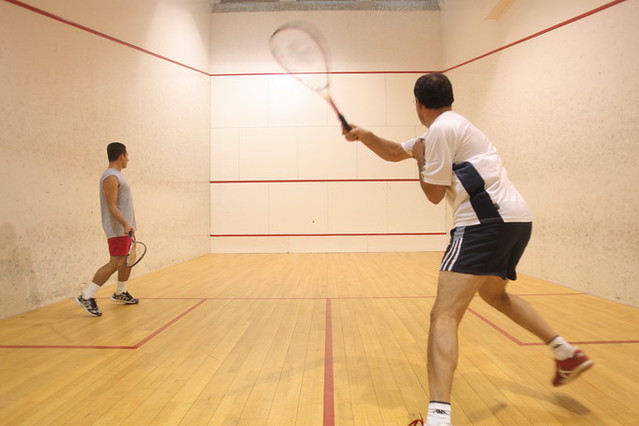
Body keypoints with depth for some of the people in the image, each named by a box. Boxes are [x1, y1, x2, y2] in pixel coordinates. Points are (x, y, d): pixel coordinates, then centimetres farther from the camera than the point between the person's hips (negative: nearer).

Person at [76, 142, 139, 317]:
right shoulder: (111, 177, -15)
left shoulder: (116, 175, 15)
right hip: (118, 229, -10)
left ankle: (120, 293, 28)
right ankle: (86, 297, -9)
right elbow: (112, 206, -21)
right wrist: (125, 224, -31)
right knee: (115, 263, -13)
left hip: (125, 227, 10)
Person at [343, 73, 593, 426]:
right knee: (494, 293, 32)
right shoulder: (449, 127, 24)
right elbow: (394, 152, 27)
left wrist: (421, 158, 10)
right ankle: (567, 354, 35)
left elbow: (434, 194, -5)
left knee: (444, 315, -18)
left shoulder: (440, 129, -6)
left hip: (488, 221, -11)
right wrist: (366, 136, 12)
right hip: (516, 218, 11)